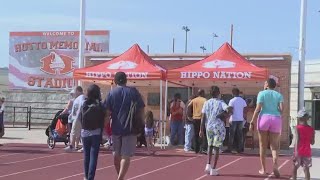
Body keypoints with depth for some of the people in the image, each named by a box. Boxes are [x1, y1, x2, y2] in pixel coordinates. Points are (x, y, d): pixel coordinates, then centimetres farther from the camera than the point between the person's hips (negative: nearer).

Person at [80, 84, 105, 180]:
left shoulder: (83, 104, -2)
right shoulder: (99, 105, -10)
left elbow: (80, 119, 1)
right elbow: (102, 120, -6)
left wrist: (84, 128, 12)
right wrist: (101, 130, 4)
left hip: (84, 132, 3)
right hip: (96, 133, -3)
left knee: (86, 155, 15)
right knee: (93, 156, -1)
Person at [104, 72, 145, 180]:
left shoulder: (111, 93, 0)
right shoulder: (134, 92, 1)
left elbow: (107, 113, -6)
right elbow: (141, 110, 1)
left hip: (116, 128, 2)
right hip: (130, 129, -2)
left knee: (116, 154, 18)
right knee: (126, 156, -4)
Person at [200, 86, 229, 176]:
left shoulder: (206, 103, 5)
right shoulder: (220, 103, -4)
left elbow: (203, 117, 2)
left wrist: (201, 130, 6)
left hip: (209, 127, 3)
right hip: (219, 127, -3)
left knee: (210, 146, 21)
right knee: (216, 148, 4)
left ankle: (208, 165, 6)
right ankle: (213, 169, 1)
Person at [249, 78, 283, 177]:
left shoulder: (262, 93, 5)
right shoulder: (279, 95, 12)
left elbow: (258, 109, -4)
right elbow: (281, 109, -1)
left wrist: (252, 122, -2)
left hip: (264, 118, -2)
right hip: (276, 119, 2)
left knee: (263, 145, 9)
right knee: (274, 145, 5)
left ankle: (263, 169, 13)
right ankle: (275, 164, -22)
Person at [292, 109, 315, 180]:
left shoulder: (298, 127, -6)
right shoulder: (311, 129, 3)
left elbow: (297, 139, -15)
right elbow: (312, 142, 5)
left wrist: (296, 150, -19)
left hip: (299, 151, -2)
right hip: (307, 152, 2)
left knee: (295, 167, 11)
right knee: (306, 169, 1)